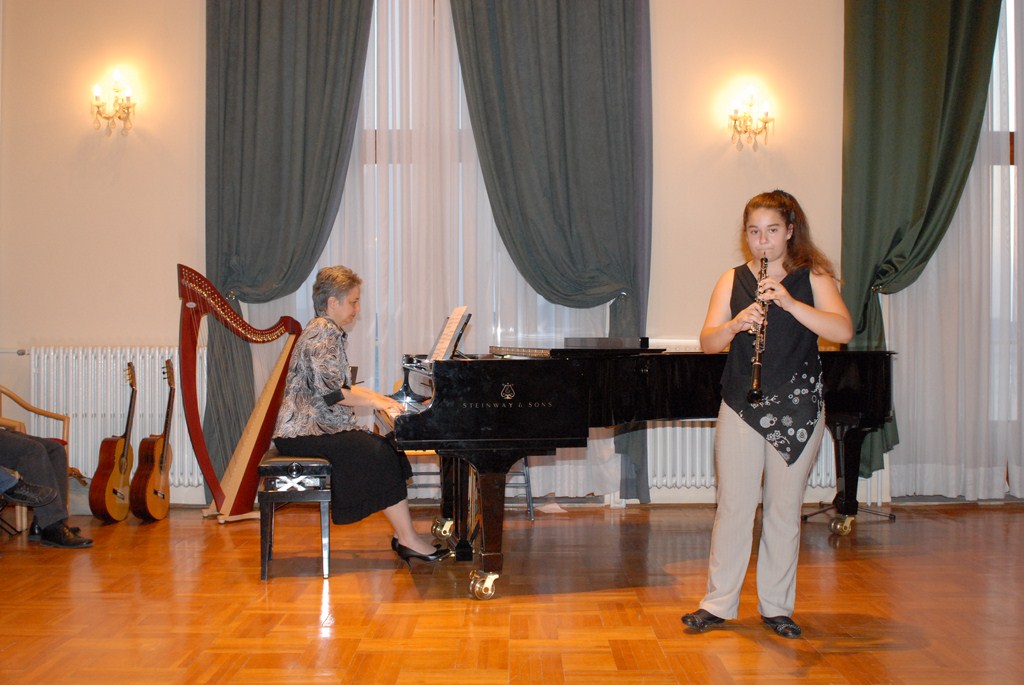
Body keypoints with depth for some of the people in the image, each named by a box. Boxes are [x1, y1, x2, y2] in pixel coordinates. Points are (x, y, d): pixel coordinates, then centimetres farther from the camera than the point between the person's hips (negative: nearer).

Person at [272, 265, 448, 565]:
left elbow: (338, 385, 25)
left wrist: (376, 396, 13)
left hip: (319, 425, 10)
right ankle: (407, 538, -16)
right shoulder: (324, 332, -13)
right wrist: (374, 402, -13)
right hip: (307, 432, -10)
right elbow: (331, 392, -23)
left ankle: (403, 535, -6)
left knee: (389, 448, -1)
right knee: (381, 454, -20)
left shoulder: (324, 330, 20)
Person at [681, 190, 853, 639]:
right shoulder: (732, 281, 6)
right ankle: (718, 603, 12)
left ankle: (777, 607, 18)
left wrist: (789, 302, -24)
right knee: (734, 505, 2)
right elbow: (707, 342, -1)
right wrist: (736, 323, -21)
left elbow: (843, 331, -14)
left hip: (798, 409, -1)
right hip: (741, 409, 1)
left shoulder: (813, 278, 1)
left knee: (785, 508, 7)